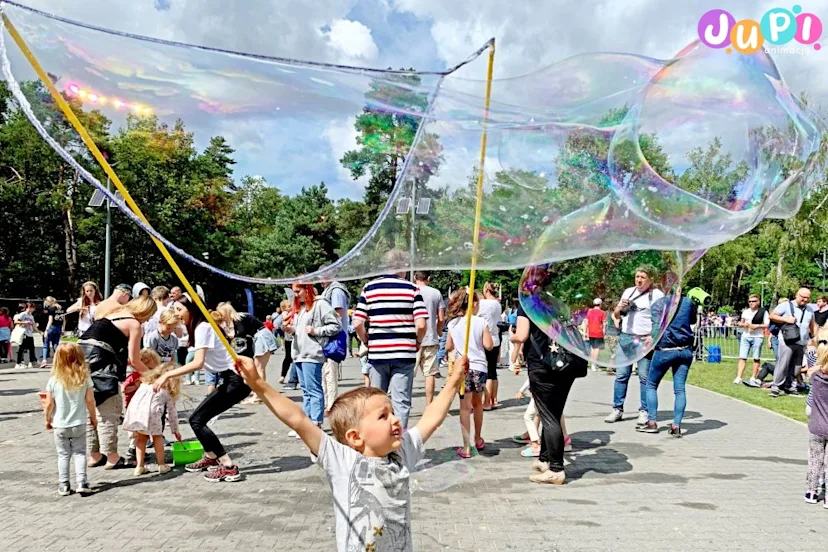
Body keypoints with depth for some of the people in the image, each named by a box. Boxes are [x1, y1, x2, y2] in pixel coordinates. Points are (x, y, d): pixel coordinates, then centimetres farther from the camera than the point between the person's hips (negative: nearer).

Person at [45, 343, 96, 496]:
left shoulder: (54, 380, -9)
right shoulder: (85, 378, -8)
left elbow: (49, 404, -5)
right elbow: (90, 400, -6)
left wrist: (48, 420, 12)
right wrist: (93, 417, 9)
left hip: (60, 425, 0)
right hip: (79, 424, 0)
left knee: (63, 455, 11)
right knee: (79, 453, 8)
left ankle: (64, 485, 11)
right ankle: (82, 482, -3)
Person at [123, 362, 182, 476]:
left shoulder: (146, 382, 32)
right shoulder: (167, 391, 21)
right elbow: (172, 412, 24)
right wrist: (175, 430, 33)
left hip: (134, 409, 4)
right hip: (150, 411, -4)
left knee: (141, 437, 19)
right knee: (157, 436, 16)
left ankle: (139, 466, 21)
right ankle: (161, 465, 18)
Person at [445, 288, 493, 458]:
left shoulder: (453, 323, 2)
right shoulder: (481, 322, -4)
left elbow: (448, 347, 7)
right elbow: (489, 345, -7)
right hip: (479, 367, 0)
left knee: (465, 407, 0)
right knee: (477, 403, 20)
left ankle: (466, 447, -3)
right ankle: (478, 440, 33)